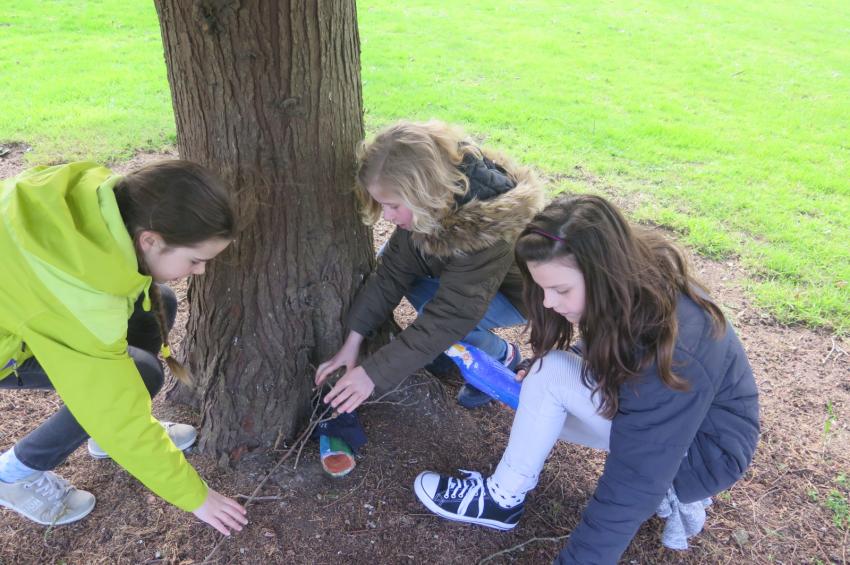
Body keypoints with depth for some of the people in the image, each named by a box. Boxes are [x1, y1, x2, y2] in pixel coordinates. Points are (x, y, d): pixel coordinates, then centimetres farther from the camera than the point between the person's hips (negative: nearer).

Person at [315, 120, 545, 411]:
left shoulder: (485, 228, -41)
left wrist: (373, 373, -35)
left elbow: (448, 318, -38)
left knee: (444, 319, -31)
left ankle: (501, 358, 1)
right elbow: (393, 271, -15)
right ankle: (450, 346, 6)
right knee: (390, 255, -9)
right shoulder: (432, 205, -21)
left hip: (517, 291, -7)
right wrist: (353, 340, -18)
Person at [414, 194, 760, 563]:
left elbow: (631, 486, -31)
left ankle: (502, 500, -5)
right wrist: (536, 380, -7)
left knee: (553, 374, -23)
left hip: (706, 454, -8)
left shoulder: (668, 353, -35)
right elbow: (598, 355, 8)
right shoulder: (635, 280, -13)